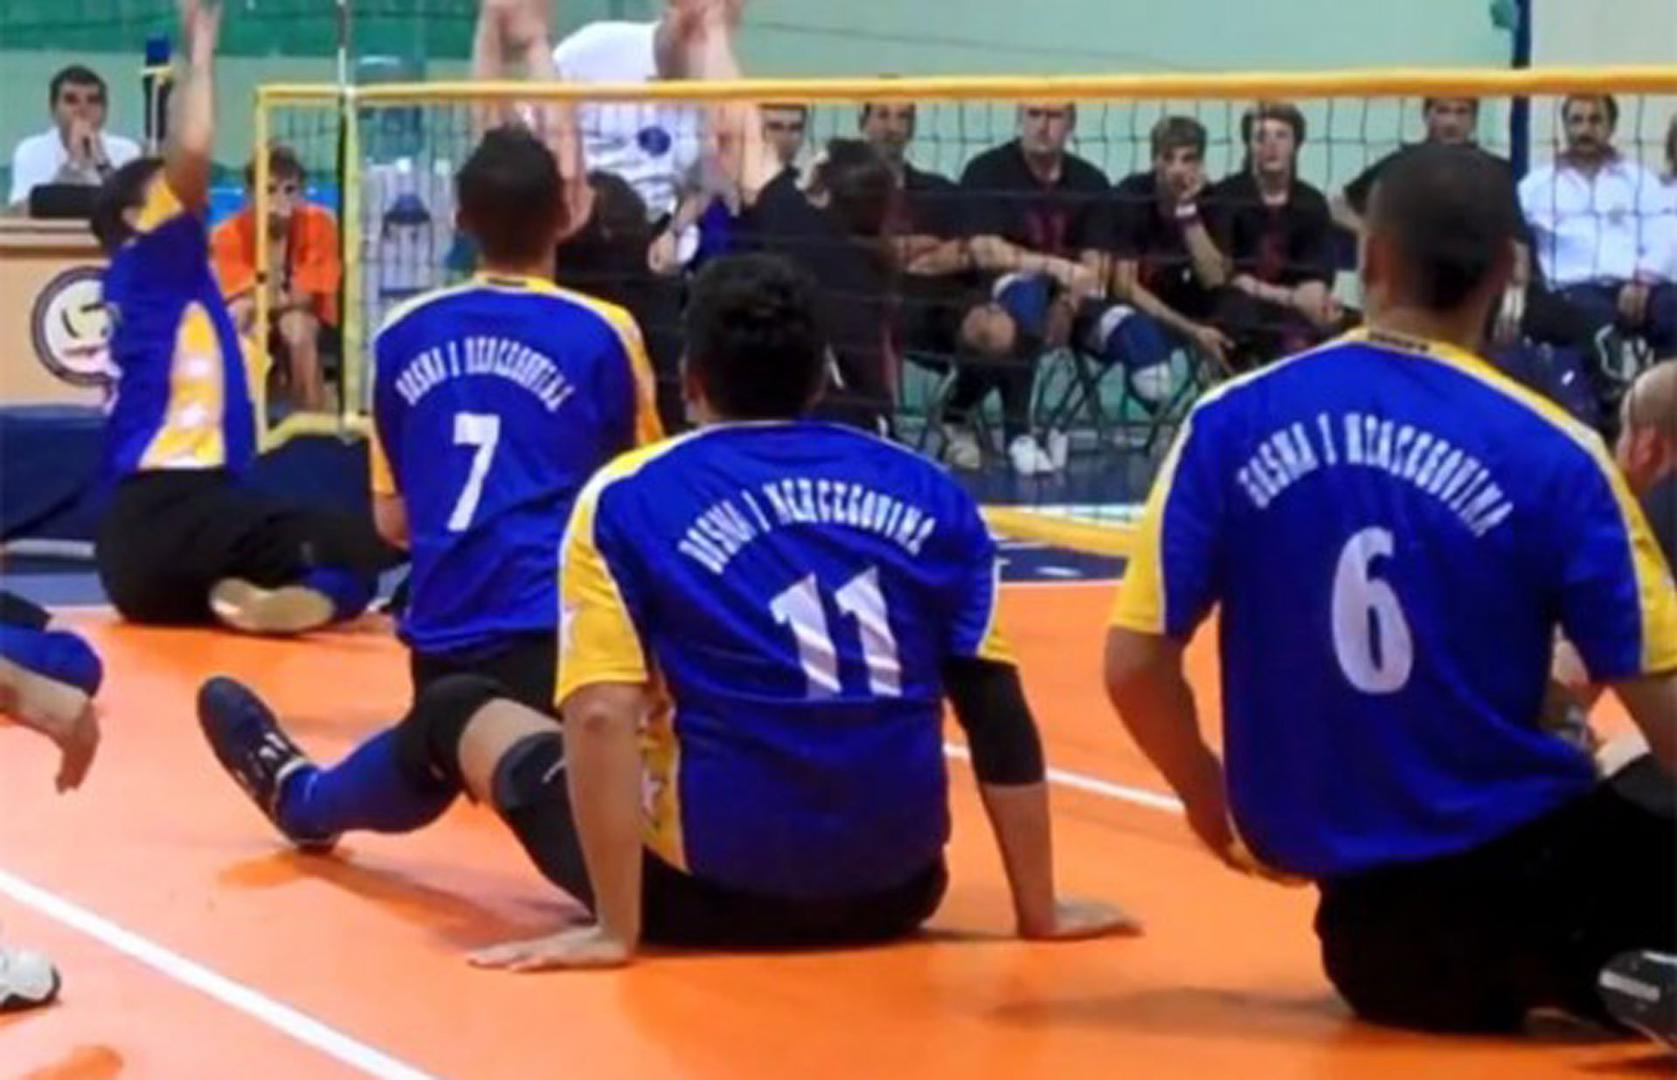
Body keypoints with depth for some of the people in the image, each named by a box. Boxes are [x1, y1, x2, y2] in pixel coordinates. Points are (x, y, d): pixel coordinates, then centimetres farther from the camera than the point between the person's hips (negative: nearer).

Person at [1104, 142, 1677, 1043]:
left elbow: (1133, 664, -4)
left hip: (1326, 854, 3)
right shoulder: (1554, 454, -10)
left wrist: (1214, 804, 14)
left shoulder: (1232, 423, -4)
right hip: (1509, 854, -3)